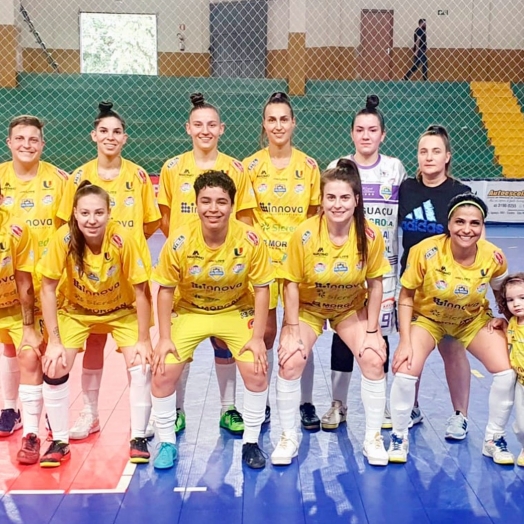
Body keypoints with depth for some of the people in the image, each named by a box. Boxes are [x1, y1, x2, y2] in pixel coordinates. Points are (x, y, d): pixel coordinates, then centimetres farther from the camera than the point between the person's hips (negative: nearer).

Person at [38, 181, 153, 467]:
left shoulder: (123, 239, -31)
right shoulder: (63, 238, -28)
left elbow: (141, 291, -22)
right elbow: (48, 288, -18)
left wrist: (144, 340, -18)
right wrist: (54, 341, -19)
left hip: (121, 310, -1)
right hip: (75, 310, 1)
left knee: (141, 365, -16)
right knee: (54, 367, -12)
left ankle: (138, 438, 3)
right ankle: (60, 442, 6)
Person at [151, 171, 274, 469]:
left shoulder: (250, 240, -23)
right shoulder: (180, 241, -23)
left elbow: (262, 288, -11)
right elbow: (166, 289, -11)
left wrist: (258, 338, -14)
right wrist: (165, 338, -13)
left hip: (236, 310, 0)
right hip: (189, 311, 0)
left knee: (257, 373, -13)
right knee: (163, 375, -10)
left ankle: (251, 442, 11)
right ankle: (167, 443, 13)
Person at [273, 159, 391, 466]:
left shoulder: (371, 235, -22)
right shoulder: (305, 234, -26)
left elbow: (375, 283, -11)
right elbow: (292, 283, -17)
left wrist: (372, 331, -10)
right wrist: (292, 333, -17)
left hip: (351, 307, 1)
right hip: (308, 307, -1)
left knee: (374, 359, -14)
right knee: (290, 361, -18)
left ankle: (374, 437, 7)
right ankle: (288, 437, 5)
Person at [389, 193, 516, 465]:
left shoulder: (493, 257, -23)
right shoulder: (425, 251, -30)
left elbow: (503, 294, 1)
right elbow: (406, 296, -18)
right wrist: (405, 341, -22)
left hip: (474, 319, 2)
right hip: (427, 317, -2)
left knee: (506, 372, -13)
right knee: (405, 372, -22)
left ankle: (493, 439, 11)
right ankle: (399, 438, 4)